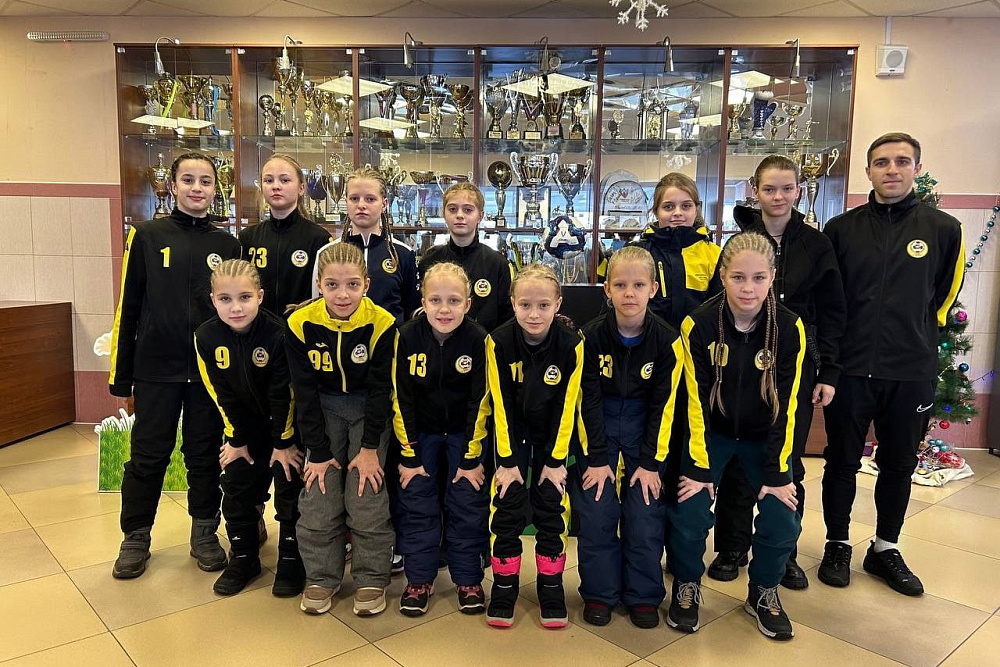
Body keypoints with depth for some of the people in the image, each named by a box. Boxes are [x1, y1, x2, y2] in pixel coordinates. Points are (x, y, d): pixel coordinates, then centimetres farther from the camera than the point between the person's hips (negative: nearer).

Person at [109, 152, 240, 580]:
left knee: (205, 455, 10)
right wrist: (121, 373, -2)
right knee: (148, 456, 7)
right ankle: (135, 538, 24)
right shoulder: (148, 237, 0)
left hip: (210, 368, 2)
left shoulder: (226, 245, 6)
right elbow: (129, 306, -1)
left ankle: (205, 533, 25)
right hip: (156, 368, -1)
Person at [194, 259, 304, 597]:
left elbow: (283, 394, -21)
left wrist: (283, 442, -14)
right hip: (246, 425, 4)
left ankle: (291, 560, 16)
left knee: (290, 490, 0)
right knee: (237, 488, 8)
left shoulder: (278, 333, -28)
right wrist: (236, 438, -3)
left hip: (286, 421, -4)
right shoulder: (206, 337, -16)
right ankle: (243, 558, 25)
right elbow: (222, 394, -7)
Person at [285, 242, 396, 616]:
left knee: (367, 495, -7)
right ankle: (321, 578, 15)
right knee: (318, 496, -3)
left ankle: (371, 579, 10)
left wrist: (370, 447, -15)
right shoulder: (301, 324, -17)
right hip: (325, 408, 2)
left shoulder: (382, 324, -21)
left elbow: (381, 389, -14)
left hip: (371, 409, -1)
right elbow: (305, 392, -12)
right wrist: (318, 452, -12)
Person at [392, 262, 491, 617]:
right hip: (419, 431, 1)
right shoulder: (407, 337, -18)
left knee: (469, 504, 2)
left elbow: (480, 402, -14)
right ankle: (419, 580, 19)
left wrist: (472, 457, -12)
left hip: (464, 430, -1)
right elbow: (401, 399, -12)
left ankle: (468, 579, 19)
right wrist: (409, 455, -10)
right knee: (417, 503, 3)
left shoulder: (478, 339, -20)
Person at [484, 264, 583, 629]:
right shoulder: (498, 342, -21)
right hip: (512, 431, 0)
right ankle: (504, 584, 12)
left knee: (552, 505, 1)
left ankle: (551, 584, 17)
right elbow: (501, 405, -16)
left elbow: (566, 406, -14)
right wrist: (507, 460, -14)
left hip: (552, 432, 0)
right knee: (507, 502, -3)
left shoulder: (571, 344, -21)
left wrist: (556, 460, -11)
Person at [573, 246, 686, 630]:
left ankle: (643, 595, 16)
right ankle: (599, 593, 14)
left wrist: (651, 461, -10)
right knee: (596, 510, -3)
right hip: (598, 426, 0)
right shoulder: (592, 336, -14)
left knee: (645, 512, -2)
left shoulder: (667, 340, -13)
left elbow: (663, 405, -9)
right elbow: (589, 400, -11)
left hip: (645, 427, 0)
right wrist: (597, 458, -13)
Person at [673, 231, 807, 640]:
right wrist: (700, 467, -16)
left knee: (782, 522, -12)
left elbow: (785, 405, -12)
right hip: (712, 433, -1)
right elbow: (697, 401, -16)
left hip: (764, 437, 2)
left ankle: (764, 592, 17)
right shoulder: (699, 324, -19)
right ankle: (688, 587, 13)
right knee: (690, 517, -17)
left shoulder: (789, 328, -15)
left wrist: (777, 473, -12)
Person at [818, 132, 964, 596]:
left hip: (911, 374, 1)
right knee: (842, 462, 9)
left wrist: (917, 337, 12)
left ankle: (885, 549, 30)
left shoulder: (942, 229, 1)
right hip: (850, 368, -1)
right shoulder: (842, 228, 1)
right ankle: (837, 545, 26)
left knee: (899, 465, 13)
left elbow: (944, 294, 14)